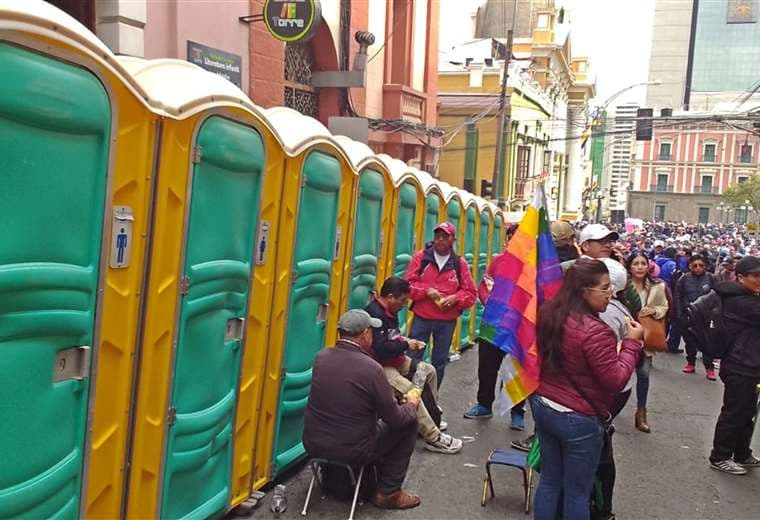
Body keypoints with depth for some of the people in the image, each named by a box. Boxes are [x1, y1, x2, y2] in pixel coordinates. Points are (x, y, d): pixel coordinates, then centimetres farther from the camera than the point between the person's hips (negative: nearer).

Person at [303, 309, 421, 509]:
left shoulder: (321, 357, -5)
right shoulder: (371, 368, -22)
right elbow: (395, 419, -12)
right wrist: (412, 405, 10)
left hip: (313, 444, 6)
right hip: (351, 452, -6)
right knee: (409, 423, 12)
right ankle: (389, 492, 18)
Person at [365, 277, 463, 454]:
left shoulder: (390, 311, 9)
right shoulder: (374, 313, -24)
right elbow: (380, 349, -30)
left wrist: (410, 342, 2)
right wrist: (405, 345, -16)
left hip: (393, 360, 11)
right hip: (378, 365, -11)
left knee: (429, 371, 13)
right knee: (410, 391, -28)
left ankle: (433, 417, 24)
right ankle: (433, 438, -20)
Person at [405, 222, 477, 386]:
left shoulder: (460, 263, 1)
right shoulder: (421, 257, -1)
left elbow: (470, 293, 3)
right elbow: (408, 284, -3)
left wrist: (455, 298, -16)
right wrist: (426, 291, -19)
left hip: (447, 321, 2)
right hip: (421, 318, -1)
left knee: (440, 362, 12)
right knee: (412, 359, 1)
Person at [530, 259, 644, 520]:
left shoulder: (548, 313, -1)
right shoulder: (596, 332, -26)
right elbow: (616, 381, -19)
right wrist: (632, 342, -12)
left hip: (543, 407, 7)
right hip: (578, 419, -7)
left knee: (549, 480, 20)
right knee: (577, 491, 11)